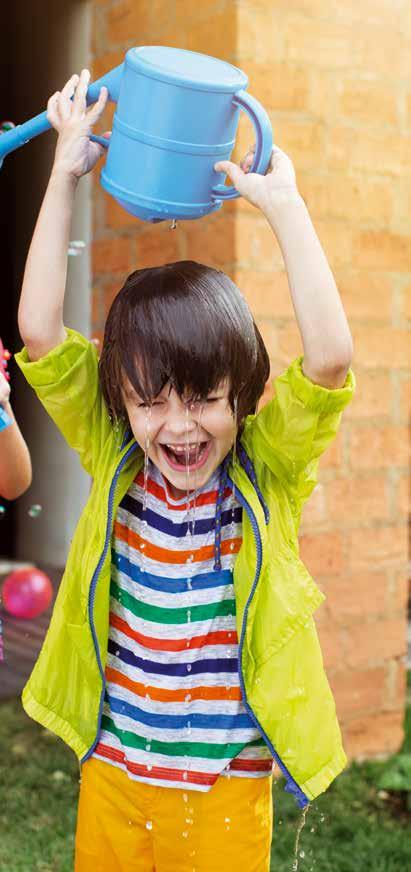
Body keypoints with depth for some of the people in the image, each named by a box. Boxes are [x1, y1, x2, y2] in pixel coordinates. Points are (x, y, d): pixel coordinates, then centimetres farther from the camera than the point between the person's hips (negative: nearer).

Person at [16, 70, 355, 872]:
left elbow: (330, 356, -29)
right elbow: (38, 330, -15)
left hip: (227, 791, -2)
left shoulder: (268, 470, -13)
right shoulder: (114, 461, -9)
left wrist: (283, 205, -24)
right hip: (110, 775, 2)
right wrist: (66, 173, -15)